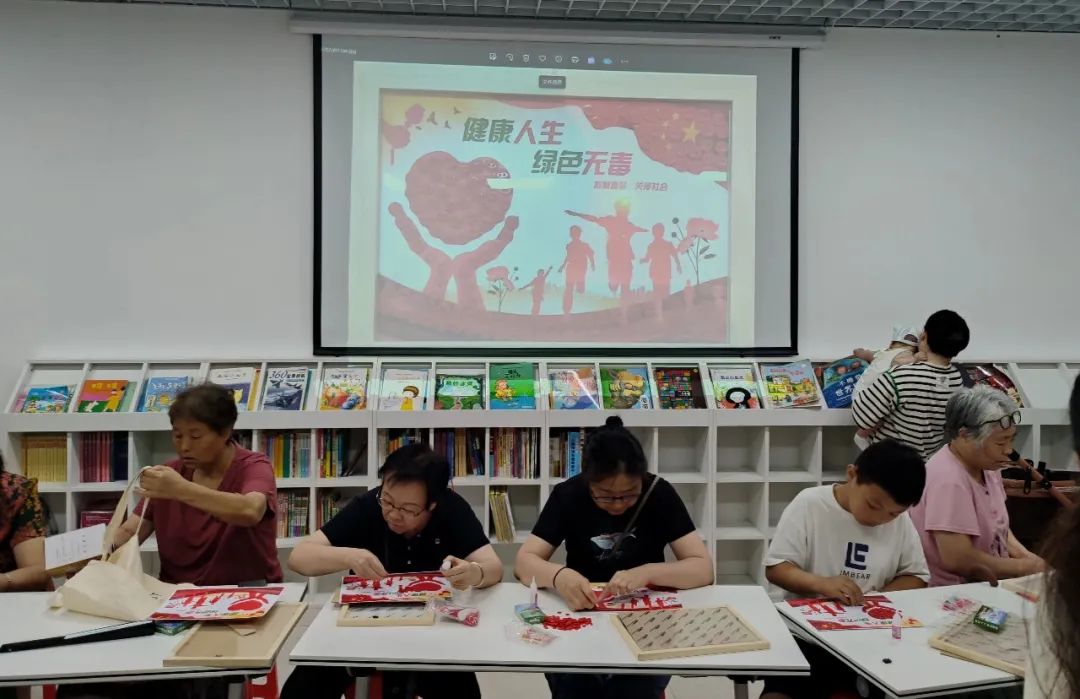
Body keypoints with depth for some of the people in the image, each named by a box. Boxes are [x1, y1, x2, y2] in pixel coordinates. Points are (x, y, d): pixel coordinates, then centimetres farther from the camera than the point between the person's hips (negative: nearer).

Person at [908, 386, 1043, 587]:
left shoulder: (986, 465, 4)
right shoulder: (948, 480, -23)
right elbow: (958, 559, -25)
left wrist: (1023, 554, 1)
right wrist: (1023, 566, -12)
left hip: (987, 584, 9)